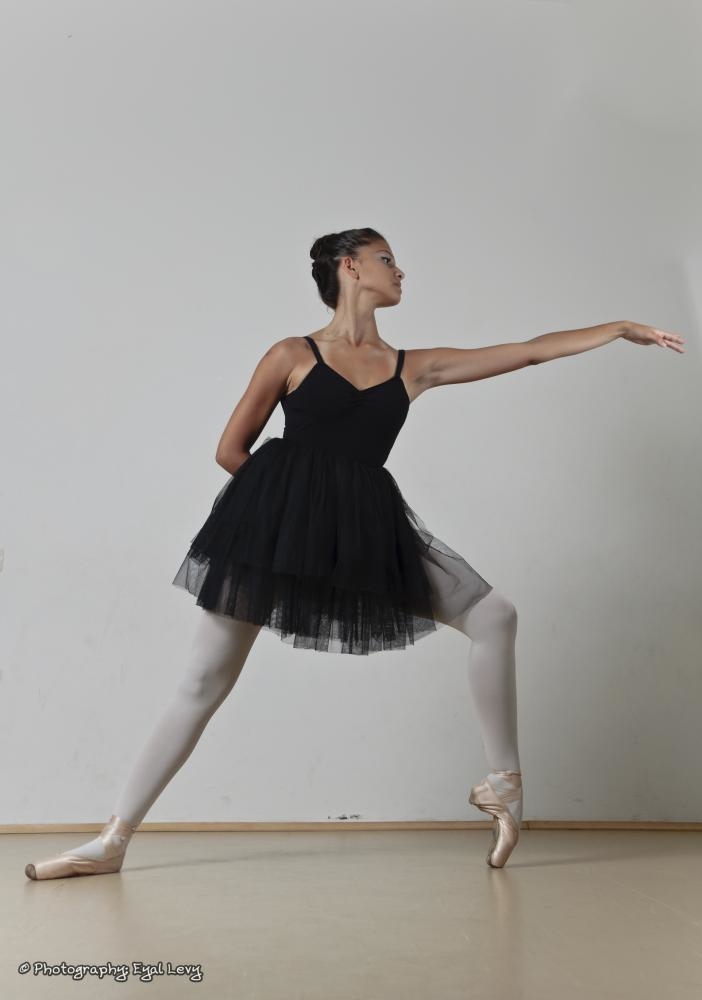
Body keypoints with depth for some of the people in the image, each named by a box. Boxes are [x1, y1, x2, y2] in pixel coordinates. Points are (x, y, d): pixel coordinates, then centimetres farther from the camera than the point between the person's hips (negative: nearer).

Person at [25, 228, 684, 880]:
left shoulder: (416, 367, 12)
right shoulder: (293, 355, 3)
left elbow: (529, 352, 13)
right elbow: (231, 451, 6)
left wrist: (621, 328, 15)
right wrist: (295, 496, 5)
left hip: (366, 528, 4)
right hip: (277, 521, -3)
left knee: (495, 616, -2)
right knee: (205, 680, -1)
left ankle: (503, 783, 12)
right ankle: (113, 840, 12)